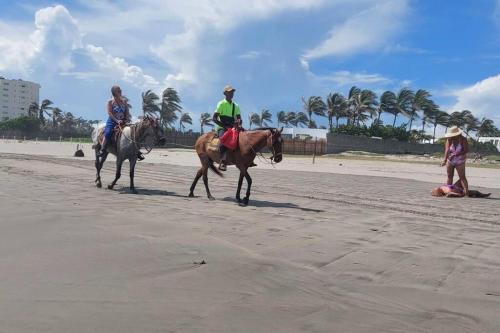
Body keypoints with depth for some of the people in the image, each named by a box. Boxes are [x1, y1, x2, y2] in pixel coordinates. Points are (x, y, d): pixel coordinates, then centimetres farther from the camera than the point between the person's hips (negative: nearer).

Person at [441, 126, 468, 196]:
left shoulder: (463, 139, -13)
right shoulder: (449, 140, -10)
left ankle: (466, 191, -10)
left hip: (460, 161, -2)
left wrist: (457, 154, -31)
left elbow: (466, 150, -17)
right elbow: (447, 150, -20)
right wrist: (445, 160, -34)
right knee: (449, 176, 7)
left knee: (462, 177, -9)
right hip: (450, 161, 2)